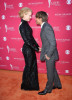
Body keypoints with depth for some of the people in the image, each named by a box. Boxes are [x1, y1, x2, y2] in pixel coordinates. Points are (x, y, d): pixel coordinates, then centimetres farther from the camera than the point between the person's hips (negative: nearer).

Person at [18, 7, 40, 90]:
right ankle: (25, 86, 23)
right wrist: (36, 49, -17)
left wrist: (37, 46, 10)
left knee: (33, 66, 16)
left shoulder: (26, 24, 10)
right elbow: (26, 40, -20)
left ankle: (32, 84, 32)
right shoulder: (22, 26, -18)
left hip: (31, 48, 9)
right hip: (27, 49, -9)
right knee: (29, 67, 5)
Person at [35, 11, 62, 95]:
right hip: (48, 53, 9)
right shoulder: (44, 26, 6)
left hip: (50, 54, -9)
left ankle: (48, 89, 25)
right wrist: (44, 52, 12)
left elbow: (53, 43, -27)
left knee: (50, 73, 9)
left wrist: (48, 55, -19)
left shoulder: (47, 28, -25)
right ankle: (57, 85, 40)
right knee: (53, 70, 23)